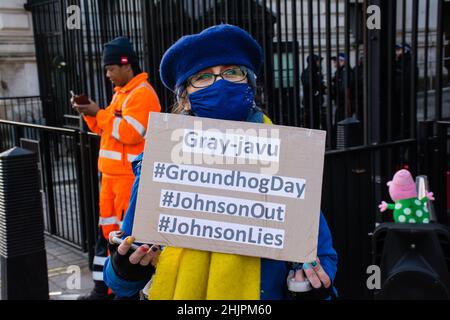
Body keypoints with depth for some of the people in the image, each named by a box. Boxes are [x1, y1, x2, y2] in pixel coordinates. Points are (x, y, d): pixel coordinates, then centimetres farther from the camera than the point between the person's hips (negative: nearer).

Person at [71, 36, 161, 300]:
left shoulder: (142, 93, -12)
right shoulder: (121, 92, 18)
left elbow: (130, 132, -22)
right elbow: (107, 127, 23)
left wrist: (98, 113, -15)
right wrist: (90, 114, 6)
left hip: (131, 176, -10)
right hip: (111, 173, 10)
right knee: (107, 231, 13)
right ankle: (103, 288, 23)